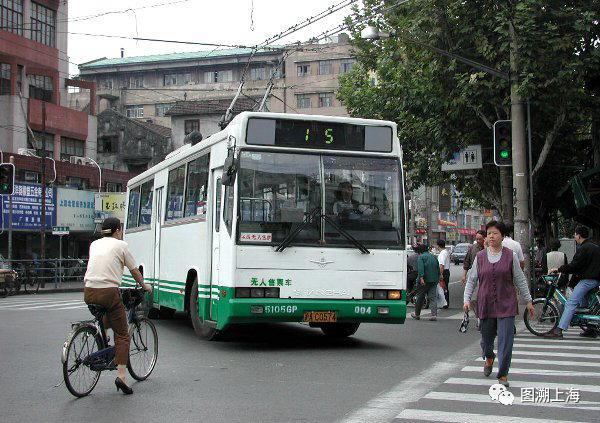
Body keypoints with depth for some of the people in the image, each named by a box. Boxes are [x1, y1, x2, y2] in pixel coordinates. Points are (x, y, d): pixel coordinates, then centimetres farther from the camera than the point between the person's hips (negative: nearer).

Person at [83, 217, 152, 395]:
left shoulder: (94, 244, 18)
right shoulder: (121, 245, 5)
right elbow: (134, 271, 13)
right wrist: (144, 286, 30)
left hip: (89, 293, 5)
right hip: (109, 292, -5)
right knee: (122, 335, 2)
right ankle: (121, 375, -10)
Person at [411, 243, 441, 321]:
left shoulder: (421, 257, -5)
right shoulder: (433, 256, 17)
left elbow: (420, 268, -19)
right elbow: (438, 268, 21)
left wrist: (421, 278, -28)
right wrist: (438, 278, 28)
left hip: (425, 280, -5)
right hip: (434, 280, 5)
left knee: (420, 297, 8)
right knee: (433, 297, 2)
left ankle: (417, 314, 19)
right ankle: (434, 315, -10)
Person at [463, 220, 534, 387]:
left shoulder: (510, 256, 1)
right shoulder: (480, 256, 5)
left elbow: (520, 280, 6)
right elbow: (471, 280, 9)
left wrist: (528, 300, 7)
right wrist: (467, 299, 0)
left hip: (506, 305, -2)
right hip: (485, 304, 2)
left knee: (506, 340, -6)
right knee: (486, 337, 12)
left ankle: (503, 374, 4)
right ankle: (489, 358, 45)